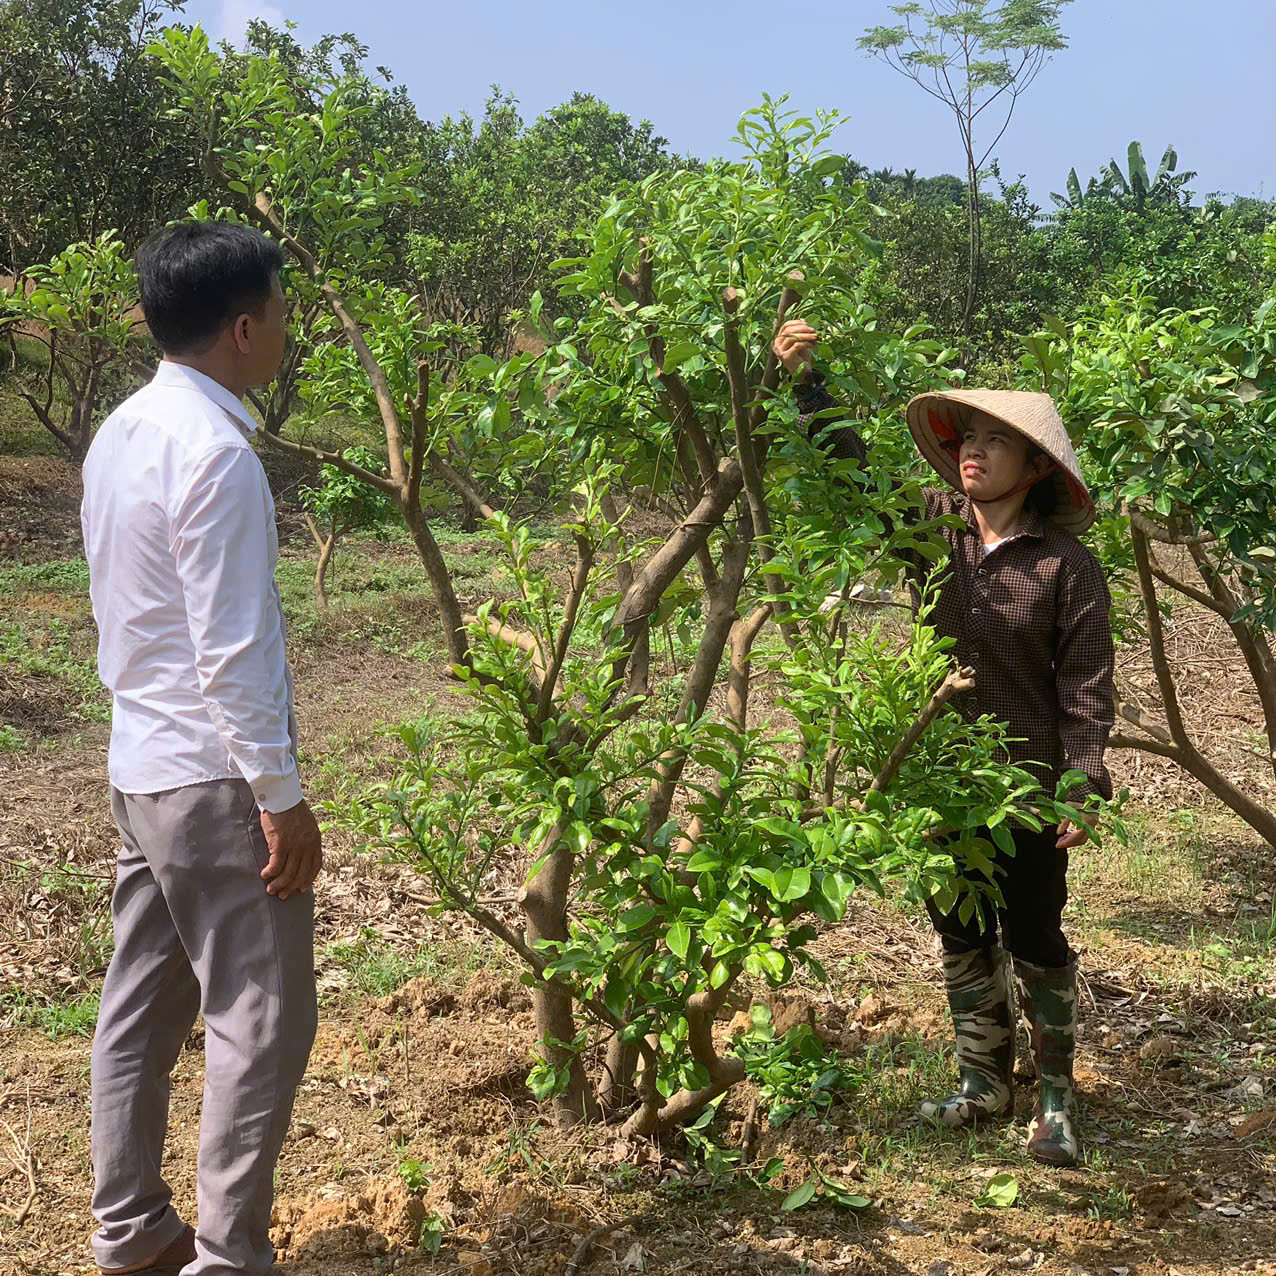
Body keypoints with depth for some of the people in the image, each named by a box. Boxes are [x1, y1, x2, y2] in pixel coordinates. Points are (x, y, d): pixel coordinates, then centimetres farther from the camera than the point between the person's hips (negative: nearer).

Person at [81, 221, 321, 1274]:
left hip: (140, 764, 9)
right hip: (214, 778, -9)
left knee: (144, 1006, 16)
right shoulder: (216, 453, -20)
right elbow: (233, 653, -21)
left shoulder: (120, 433, 8)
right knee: (262, 1021, 0)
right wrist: (282, 797, -16)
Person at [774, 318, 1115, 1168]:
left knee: (1036, 943, 8)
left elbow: (1086, 689, -11)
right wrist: (808, 381, -8)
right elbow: (853, 467, 3)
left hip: (1027, 787, -4)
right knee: (964, 941, 16)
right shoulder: (936, 529, -1)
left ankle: (1054, 1097, 24)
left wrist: (1084, 788, -16)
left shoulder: (1068, 567, -12)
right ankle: (985, 1083, 32)